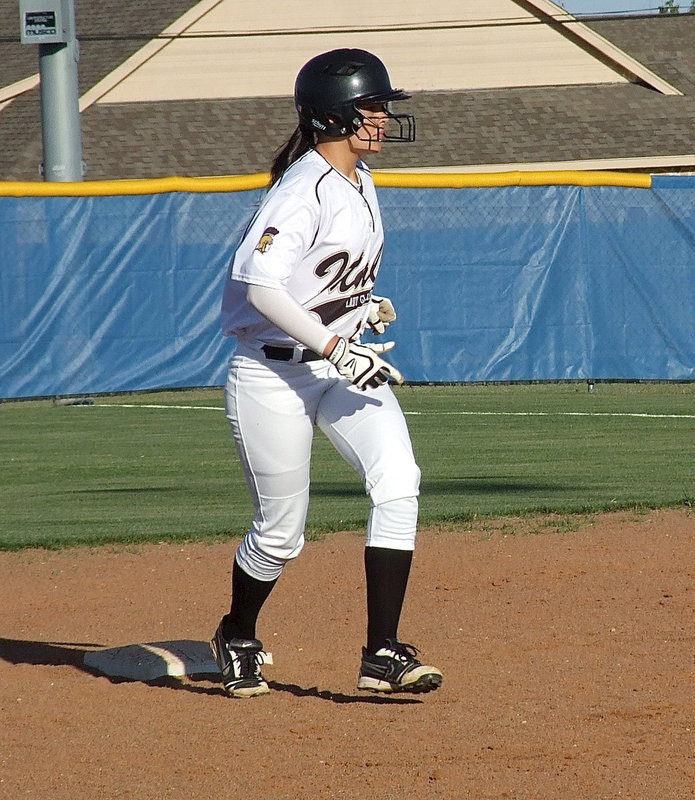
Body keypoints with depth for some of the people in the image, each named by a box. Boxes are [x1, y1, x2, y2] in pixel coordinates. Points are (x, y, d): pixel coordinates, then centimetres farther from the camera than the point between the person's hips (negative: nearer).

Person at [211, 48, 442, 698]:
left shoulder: (358, 182, 10)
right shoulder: (305, 190, -19)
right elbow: (259, 284, -31)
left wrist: (365, 307, 8)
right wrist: (336, 347, -30)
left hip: (339, 365, 7)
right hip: (274, 376, -7)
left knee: (397, 482, -16)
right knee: (280, 533, 3)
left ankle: (382, 654, -18)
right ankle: (237, 638, 33)